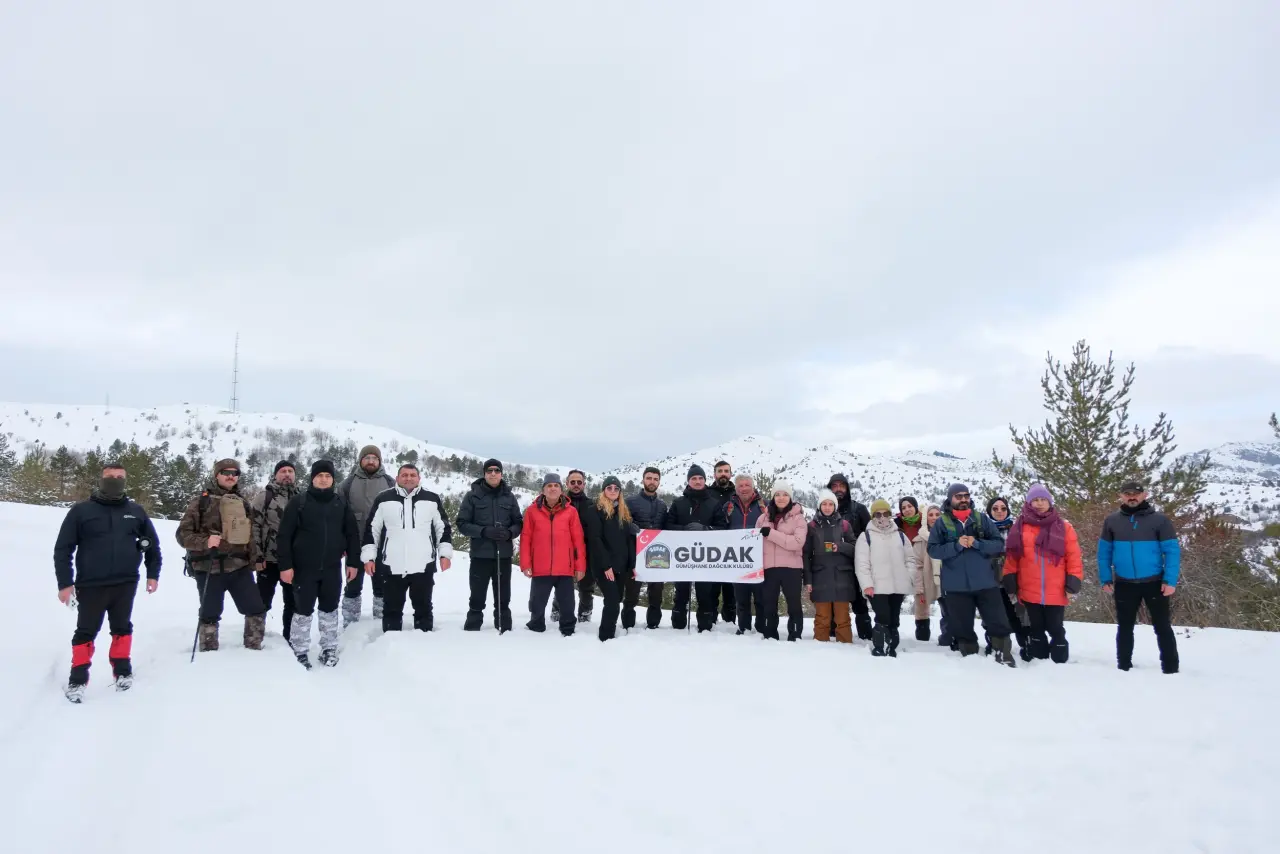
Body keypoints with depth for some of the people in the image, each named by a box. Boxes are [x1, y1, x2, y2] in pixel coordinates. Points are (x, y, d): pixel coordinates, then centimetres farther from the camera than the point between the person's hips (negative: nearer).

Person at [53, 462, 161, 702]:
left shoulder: (135, 511, 7)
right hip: (90, 585, -2)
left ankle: (123, 671, 24)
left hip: (125, 584, 2)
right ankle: (78, 679, 15)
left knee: (122, 628, 13)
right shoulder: (81, 510, -1)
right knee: (86, 632, 5)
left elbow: (152, 544, 15)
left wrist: (153, 574, 10)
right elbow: (63, 549, -2)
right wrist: (65, 583, -8)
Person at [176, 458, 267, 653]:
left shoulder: (243, 504, 12)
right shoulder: (201, 501, -2)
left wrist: (254, 559, 10)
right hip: (209, 569, -4)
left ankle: (254, 650, 18)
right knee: (210, 615, 7)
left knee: (257, 610, 3)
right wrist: (205, 541, -21)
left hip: (240, 567, 4)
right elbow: (183, 534, -5)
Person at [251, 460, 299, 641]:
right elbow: (253, 526, -9)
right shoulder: (264, 496, -5)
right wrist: (257, 556, -13)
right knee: (262, 601, 5)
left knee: (292, 602, 10)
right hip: (269, 560, -4)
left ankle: (289, 638, 22)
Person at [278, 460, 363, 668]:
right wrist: (285, 565, -11)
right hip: (304, 568, -2)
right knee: (303, 610, 5)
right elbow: (285, 535, -6)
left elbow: (352, 534, 9)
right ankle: (300, 652, 18)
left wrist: (353, 562, 5)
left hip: (332, 568, 3)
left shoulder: (341, 503, 4)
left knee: (329, 609, 12)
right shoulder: (299, 501, -5)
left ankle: (329, 649, 24)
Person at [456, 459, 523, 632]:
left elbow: (519, 523, 10)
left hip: (504, 555, 2)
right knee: (477, 598, 4)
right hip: (480, 555, -2)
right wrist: (484, 532, -17)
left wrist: (509, 533, -12)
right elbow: (462, 524, -2)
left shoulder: (509, 497, 6)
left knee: (503, 599, 10)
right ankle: (472, 629, 14)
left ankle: (505, 630, 21)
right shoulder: (472, 496, -1)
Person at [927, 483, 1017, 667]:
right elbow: (933, 550, -6)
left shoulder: (981, 519, 5)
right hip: (957, 585, -1)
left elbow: (999, 544, 1)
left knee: (998, 623, 6)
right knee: (962, 626, 8)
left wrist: (977, 543, -16)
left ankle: (1004, 655, 23)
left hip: (985, 582, 1)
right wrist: (956, 545, -18)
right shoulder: (941, 523, 0)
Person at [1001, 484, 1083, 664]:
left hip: (1056, 592, -1)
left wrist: (1073, 582, -5)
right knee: (1036, 629, 12)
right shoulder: (1020, 527, 4)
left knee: (1055, 628, 8)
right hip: (1029, 592, 1)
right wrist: (1010, 582, 1)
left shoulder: (1063, 527, 2)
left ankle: (1060, 661, 19)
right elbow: (1011, 557, 4)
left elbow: (1073, 557, 1)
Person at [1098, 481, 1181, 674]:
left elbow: (1172, 551, -6)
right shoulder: (1112, 521, 2)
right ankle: (1124, 667, 24)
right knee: (1125, 627, 13)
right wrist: (1105, 579, 2)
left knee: (1162, 627, 6)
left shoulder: (1159, 520, -4)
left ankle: (1171, 669, 14)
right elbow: (1104, 552, 7)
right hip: (1124, 584, 2)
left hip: (1154, 583, -2)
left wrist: (1170, 581, -14)